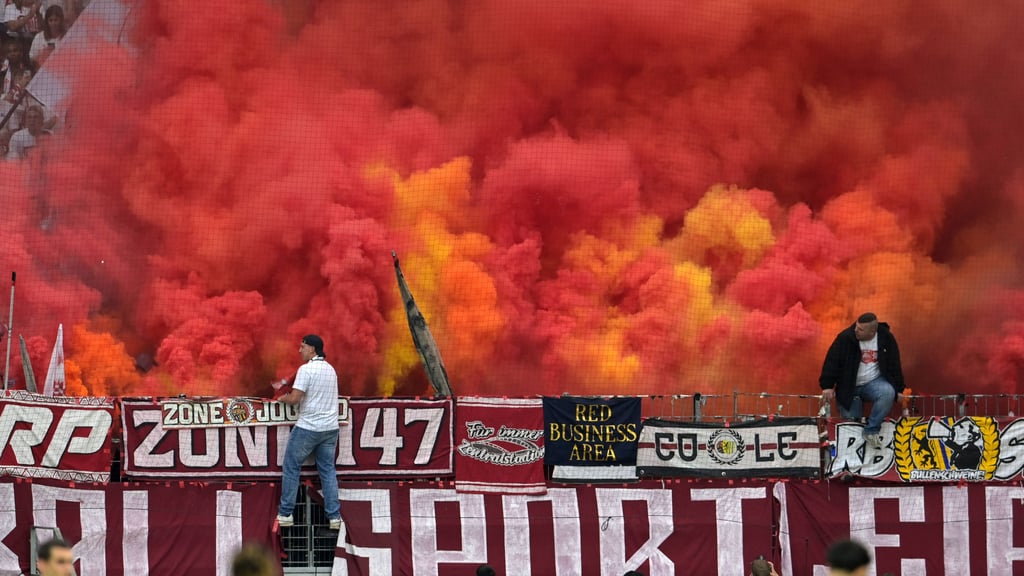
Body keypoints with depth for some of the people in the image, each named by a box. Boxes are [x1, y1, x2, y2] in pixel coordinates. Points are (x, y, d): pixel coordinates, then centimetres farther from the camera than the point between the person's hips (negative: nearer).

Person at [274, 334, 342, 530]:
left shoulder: (306, 369, -13)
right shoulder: (330, 369, 12)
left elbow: (295, 398, -19)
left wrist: (282, 397, 3)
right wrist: (285, 388, 23)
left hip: (308, 428, -6)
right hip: (330, 428, 6)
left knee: (291, 467, 6)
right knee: (328, 470, 9)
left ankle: (285, 514, 7)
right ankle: (334, 516, 3)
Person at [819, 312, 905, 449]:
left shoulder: (886, 338, -9)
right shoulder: (846, 338, -15)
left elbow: (894, 364, 1)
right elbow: (832, 360, -13)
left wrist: (898, 389, 3)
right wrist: (827, 386, -18)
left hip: (874, 382, 0)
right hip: (850, 387, 0)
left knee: (888, 393, -32)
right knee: (851, 418, -7)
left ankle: (871, 430, -21)